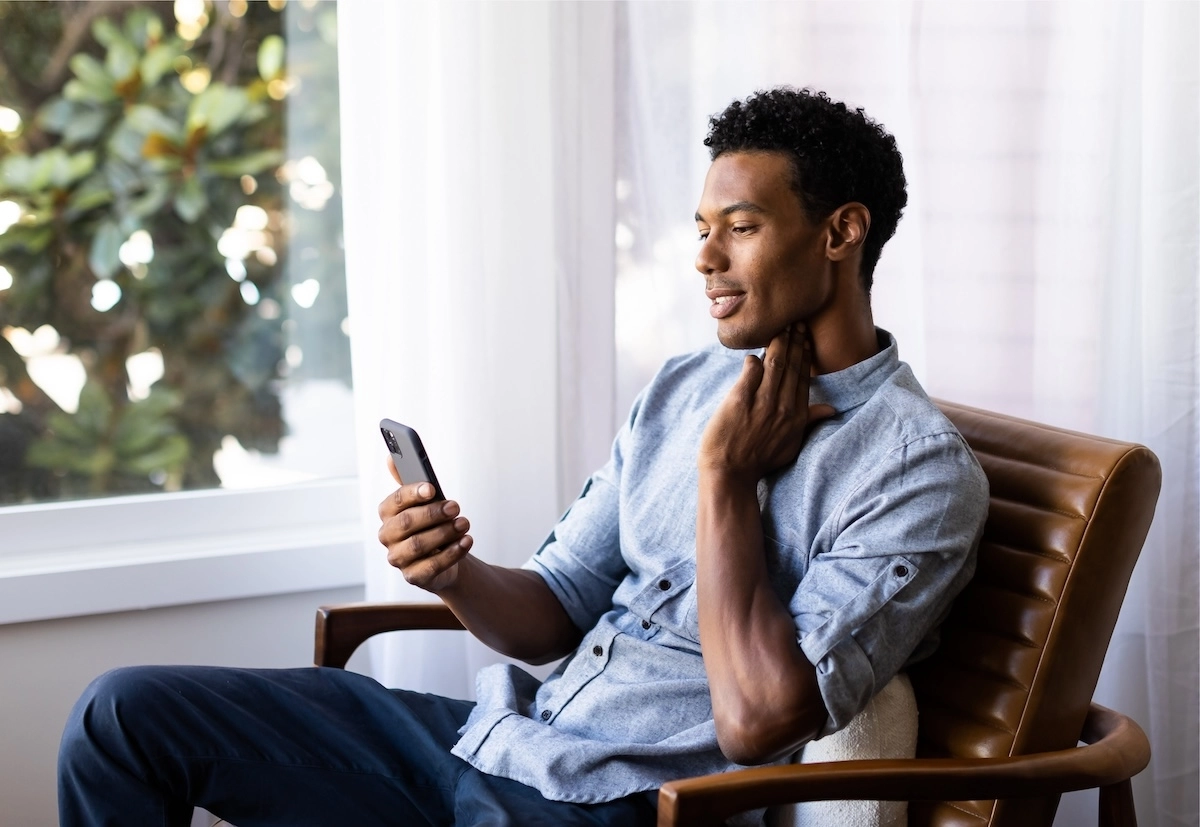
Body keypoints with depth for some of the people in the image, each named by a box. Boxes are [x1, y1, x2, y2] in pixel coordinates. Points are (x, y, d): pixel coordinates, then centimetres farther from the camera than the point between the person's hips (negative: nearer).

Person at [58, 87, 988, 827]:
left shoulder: (920, 470, -11)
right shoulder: (684, 389, 13)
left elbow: (758, 720, -22)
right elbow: (553, 617, 15)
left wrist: (727, 477, -14)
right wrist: (456, 575, -8)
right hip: (496, 736, 8)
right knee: (128, 711, -1)